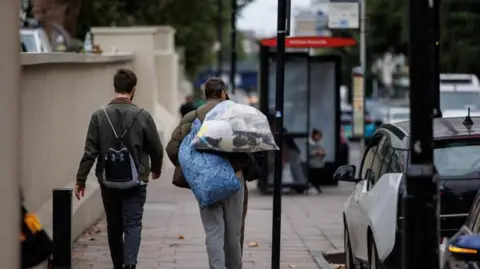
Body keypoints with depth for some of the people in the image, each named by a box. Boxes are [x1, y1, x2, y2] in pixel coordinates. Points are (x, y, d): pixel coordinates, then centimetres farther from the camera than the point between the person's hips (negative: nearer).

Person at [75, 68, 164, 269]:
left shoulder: (99, 116, -5)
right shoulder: (142, 116, -8)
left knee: (114, 226, 15)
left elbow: (90, 152, -7)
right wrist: (156, 169, 21)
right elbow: (156, 149, 1)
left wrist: (81, 179, 0)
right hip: (134, 182, -2)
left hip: (109, 182, 2)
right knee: (132, 225, -1)